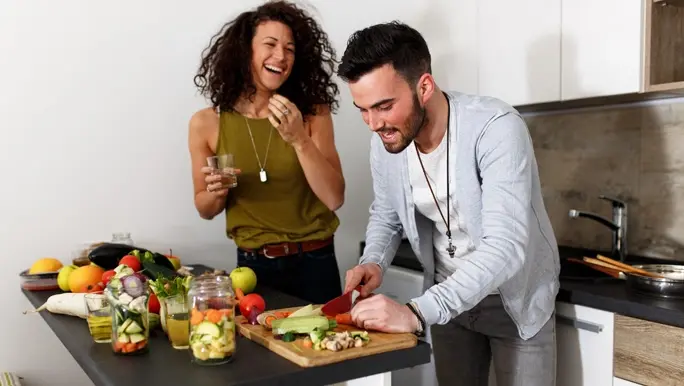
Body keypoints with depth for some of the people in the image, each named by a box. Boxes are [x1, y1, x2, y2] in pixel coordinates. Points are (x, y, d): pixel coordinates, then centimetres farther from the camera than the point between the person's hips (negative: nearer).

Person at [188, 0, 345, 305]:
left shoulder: (314, 114, -7)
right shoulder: (207, 123, -5)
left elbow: (334, 199, -13)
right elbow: (206, 210, 6)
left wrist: (299, 140, -23)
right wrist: (216, 194, -16)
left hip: (314, 262, 0)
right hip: (252, 265, 0)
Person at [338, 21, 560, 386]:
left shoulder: (496, 128, -29)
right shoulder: (385, 141, -12)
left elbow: (505, 248, -37)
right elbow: (385, 216, 6)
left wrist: (416, 313, -44)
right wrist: (373, 263, -14)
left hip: (515, 298, -4)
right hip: (448, 297, 5)